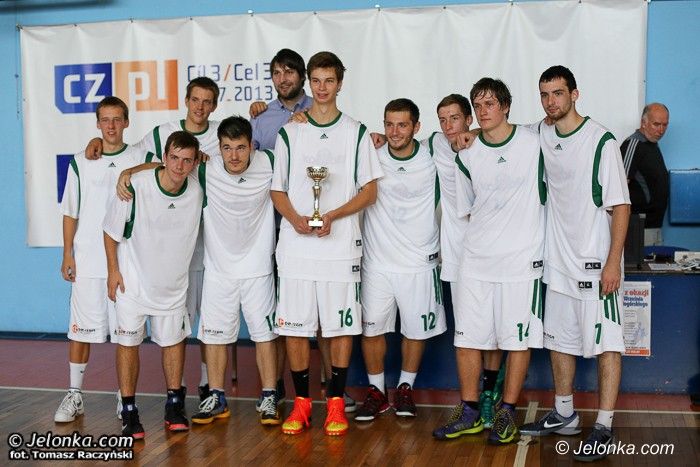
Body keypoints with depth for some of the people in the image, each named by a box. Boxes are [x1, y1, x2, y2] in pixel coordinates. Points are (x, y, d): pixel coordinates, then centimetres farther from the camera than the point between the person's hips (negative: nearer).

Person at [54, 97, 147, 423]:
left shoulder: (140, 160, 4)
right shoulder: (81, 163, 6)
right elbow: (70, 213, 7)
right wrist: (67, 254, 3)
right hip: (87, 260, 1)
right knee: (81, 329, 5)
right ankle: (74, 395, 15)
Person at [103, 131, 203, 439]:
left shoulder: (198, 192, -11)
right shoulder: (135, 186, -21)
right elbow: (111, 230, -9)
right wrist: (113, 270, -9)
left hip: (173, 281, 3)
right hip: (133, 278, -3)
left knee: (174, 340, 12)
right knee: (128, 342, 2)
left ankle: (175, 406, 27)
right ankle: (129, 413, 13)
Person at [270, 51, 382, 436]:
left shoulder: (356, 133, 6)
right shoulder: (289, 134, 10)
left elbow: (369, 190, 2)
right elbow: (278, 191, 10)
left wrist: (331, 216, -12)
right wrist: (296, 219, -11)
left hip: (340, 246, -1)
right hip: (295, 246, 2)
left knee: (340, 325, 3)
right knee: (294, 325, 4)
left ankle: (336, 402, 15)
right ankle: (302, 401, 17)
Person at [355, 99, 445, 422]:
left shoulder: (432, 160, -5)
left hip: (419, 261, 0)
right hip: (377, 259, 0)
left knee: (416, 329, 10)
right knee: (371, 328, 6)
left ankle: (405, 389, 30)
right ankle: (376, 391, 23)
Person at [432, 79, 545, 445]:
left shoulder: (534, 143, -1)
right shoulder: (467, 156, 7)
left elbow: (546, 193, 9)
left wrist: (521, 233, 6)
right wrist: (486, 235, 11)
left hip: (522, 258, -3)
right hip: (476, 259, 3)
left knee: (518, 337, 2)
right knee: (467, 336, 4)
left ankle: (507, 412, 16)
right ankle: (469, 412, 16)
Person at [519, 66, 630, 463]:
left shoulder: (601, 140, -11)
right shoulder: (541, 135, 6)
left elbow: (620, 205, -12)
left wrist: (613, 261, -18)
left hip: (596, 260, -7)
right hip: (558, 258, 7)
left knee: (606, 342, -2)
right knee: (559, 338, 15)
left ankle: (604, 428, 4)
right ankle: (564, 415, 28)